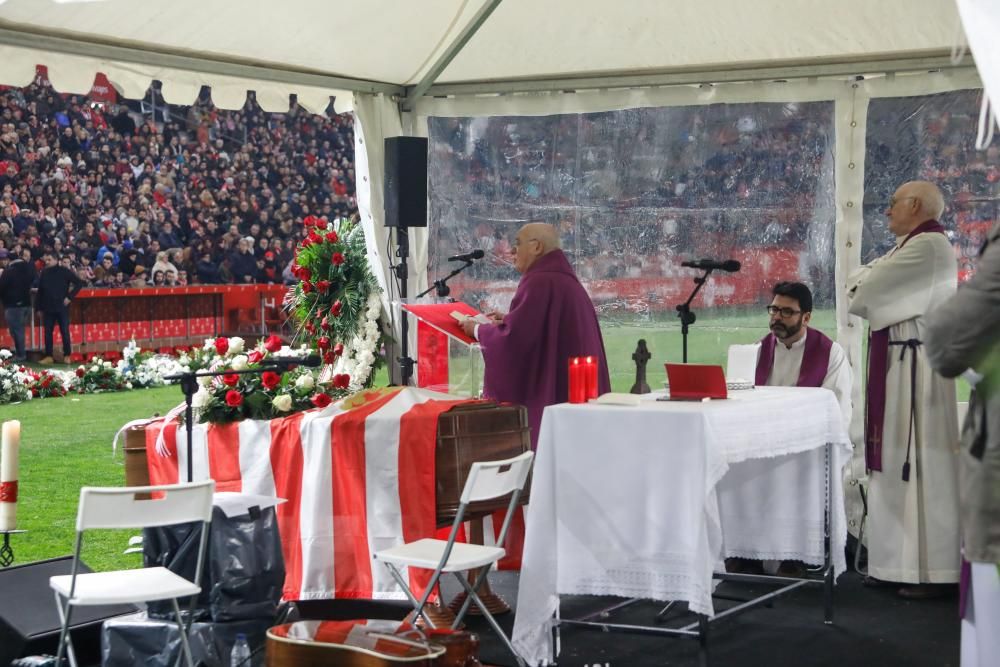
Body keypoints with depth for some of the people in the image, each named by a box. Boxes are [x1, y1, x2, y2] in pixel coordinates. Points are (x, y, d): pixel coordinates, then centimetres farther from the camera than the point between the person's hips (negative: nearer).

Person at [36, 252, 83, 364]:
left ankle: (67, 355, 8)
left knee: (64, 332, 0)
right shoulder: (44, 273, 7)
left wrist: (69, 297, -10)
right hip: (48, 308, 4)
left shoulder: (64, 271, -4)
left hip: (62, 307, -3)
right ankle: (48, 356, 10)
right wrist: (39, 307, 8)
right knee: (47, 332, 4)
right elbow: (40, 291, 11)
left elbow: (79, 283, -4)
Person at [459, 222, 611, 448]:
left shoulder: (539, 282, -16)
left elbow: (514, 338, -19)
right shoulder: (565, 279, 14)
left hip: (550, 393, -10)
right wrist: (509, 320, 20)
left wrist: (477, 330, -2)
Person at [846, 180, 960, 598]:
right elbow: (860, 281, 17)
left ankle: (931, 570, -5)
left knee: (918, 464, -8)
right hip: (896, 365, 10)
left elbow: (864, 293, -15)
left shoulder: (928, 246, -14)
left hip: (915, 369, -10)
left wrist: (861, 289, 5)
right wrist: (867, 289, -3)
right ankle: (901, 563, 14)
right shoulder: (910, 247, 20)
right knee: (897, 464, 10)